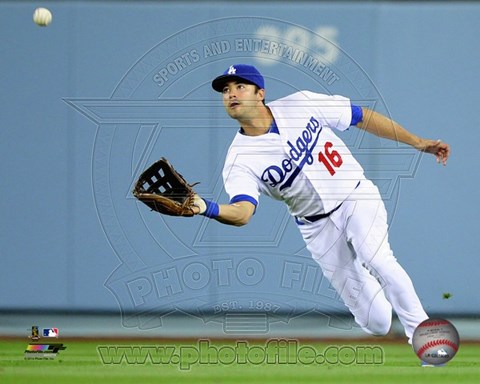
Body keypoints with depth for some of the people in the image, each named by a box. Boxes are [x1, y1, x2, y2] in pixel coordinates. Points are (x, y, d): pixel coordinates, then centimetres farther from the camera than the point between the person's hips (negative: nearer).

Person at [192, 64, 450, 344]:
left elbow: (364, 118, 0)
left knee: (375, 260, -32)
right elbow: (242, 212, -30)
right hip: (318, 225, 0)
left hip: (356, 198, 0)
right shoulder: (239, 161, -13)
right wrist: (206, 208, -52)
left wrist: (418, 142, -3)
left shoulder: (301, 104, -9)